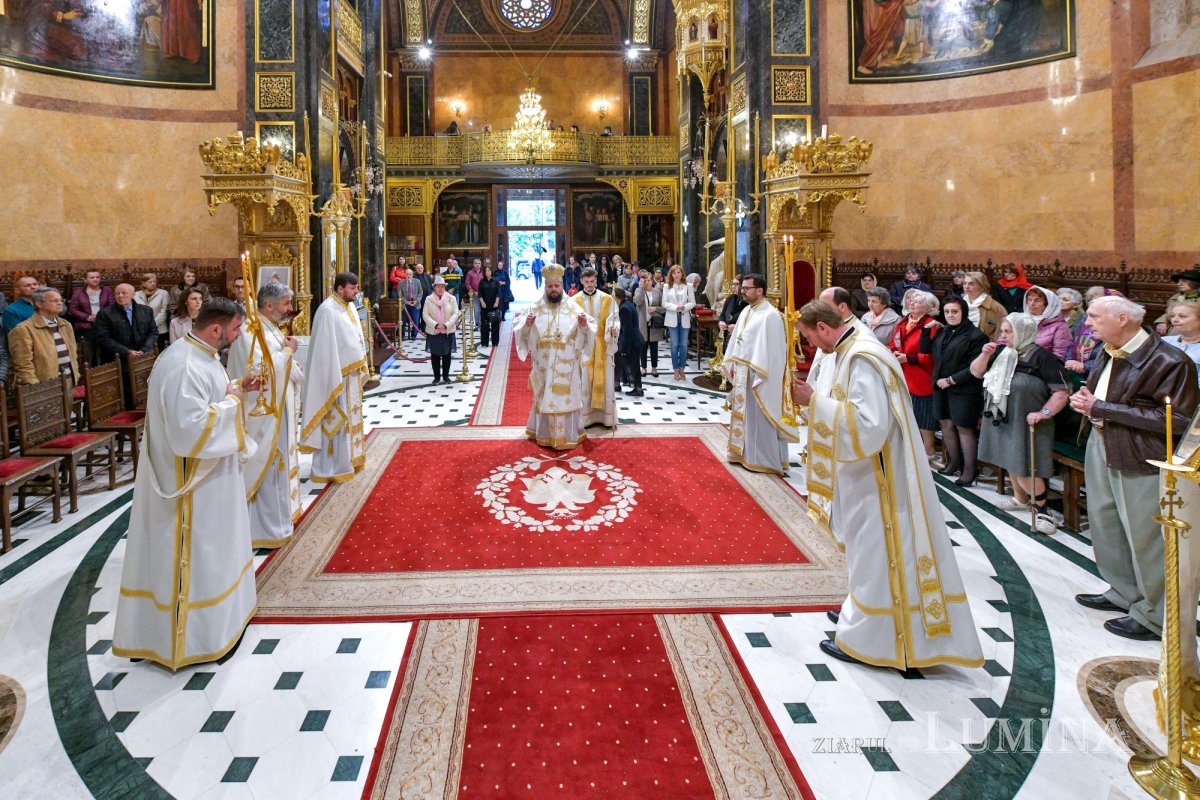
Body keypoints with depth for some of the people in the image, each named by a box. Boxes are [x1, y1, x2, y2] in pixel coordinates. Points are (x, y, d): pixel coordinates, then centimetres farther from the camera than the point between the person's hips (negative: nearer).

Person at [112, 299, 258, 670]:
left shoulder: (201, 356, 5)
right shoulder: (183, 367, -27)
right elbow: (190, 430, -32)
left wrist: (235, 389, 7)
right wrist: (229, 402, -21)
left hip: (210, 474, 11)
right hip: (191, 484, -11)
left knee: (213, 548, 22)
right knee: (193, 556, 3)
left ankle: (218, 613, 39)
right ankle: (191, 637, 17)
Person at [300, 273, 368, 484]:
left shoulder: (349, 306, 9)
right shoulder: (328, 311, -18)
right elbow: (325, 348, -20)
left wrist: (361, 367, 13)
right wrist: (335, 379, -22)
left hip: (352, 373, 9)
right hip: (337, 375, -9)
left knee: (350, 417, 17)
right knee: (336, 421, -1)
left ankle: (350, 459, 29)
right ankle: (331, 468, 7)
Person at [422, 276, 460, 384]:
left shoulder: (451, 298, -2)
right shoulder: (429, 299, -1)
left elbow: (455, 314, -5)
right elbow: (425, 315, -5)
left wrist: (446, 325, -17)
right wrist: (436, 325, -18)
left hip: (448, 331, 0)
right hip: (433, 331, 0)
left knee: (447, 354, 6)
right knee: (435, 355, 3)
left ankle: (446, 376, 17)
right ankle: (437, 377, 13)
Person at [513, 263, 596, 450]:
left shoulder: (573, 307, 2)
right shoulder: (536, 308, 4)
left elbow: (590, 329, 1)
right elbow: (518, 328, 4)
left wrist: (585, 324, -21)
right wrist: (527, 324, -18)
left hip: (566, 364, -1)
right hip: (544, 363, 1)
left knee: (567, 397, 3)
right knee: (544, 397, 8)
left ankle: (568, 435, 12)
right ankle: (544, 433, 20)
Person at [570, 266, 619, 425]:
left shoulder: (607, 299, 4)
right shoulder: (574, 301, 1)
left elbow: (615, 319, 3)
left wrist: (615, 328, -18)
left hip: (603, 345, 1)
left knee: (604, 380, 3)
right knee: (584, 381, 0)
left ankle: (605, 416, 11)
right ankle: (585, 416, 7)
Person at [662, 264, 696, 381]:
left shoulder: (687, 286, 4)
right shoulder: (667, 286, 3)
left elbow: (693, 302, 3)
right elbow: (664, 303, 0)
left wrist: (684, 307, -15)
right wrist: (675, 307, -15)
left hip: (684, 318, 1)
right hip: (672, 319, -1)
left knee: (683, 345, 3)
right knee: (674, 345, 1)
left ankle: (682, 369, 13)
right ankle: (676, 369, 9)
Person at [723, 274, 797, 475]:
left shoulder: (770, 315, -17)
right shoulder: (746, 311, 11)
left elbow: (770, 350, -21)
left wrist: (756, 375, -22)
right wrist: (732, 365, 13)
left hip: (758, 375, -9)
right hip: (742, 372, 9)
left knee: (758, 416, -1)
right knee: (744, 413, 16)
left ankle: (761, 459, 8)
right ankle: (744, 452, 27)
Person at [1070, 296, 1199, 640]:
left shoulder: (1168, 361, -18)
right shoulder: (1108, 354, 7)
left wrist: (1102, 409, -22)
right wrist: (1085, 400, -2)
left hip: (1142, 458, -9)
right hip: (1101, 448, 9)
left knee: (1144, 536, 0)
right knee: (1104, 523, 18)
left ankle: (1154, 615, 16)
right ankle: (1124, 593, 36)